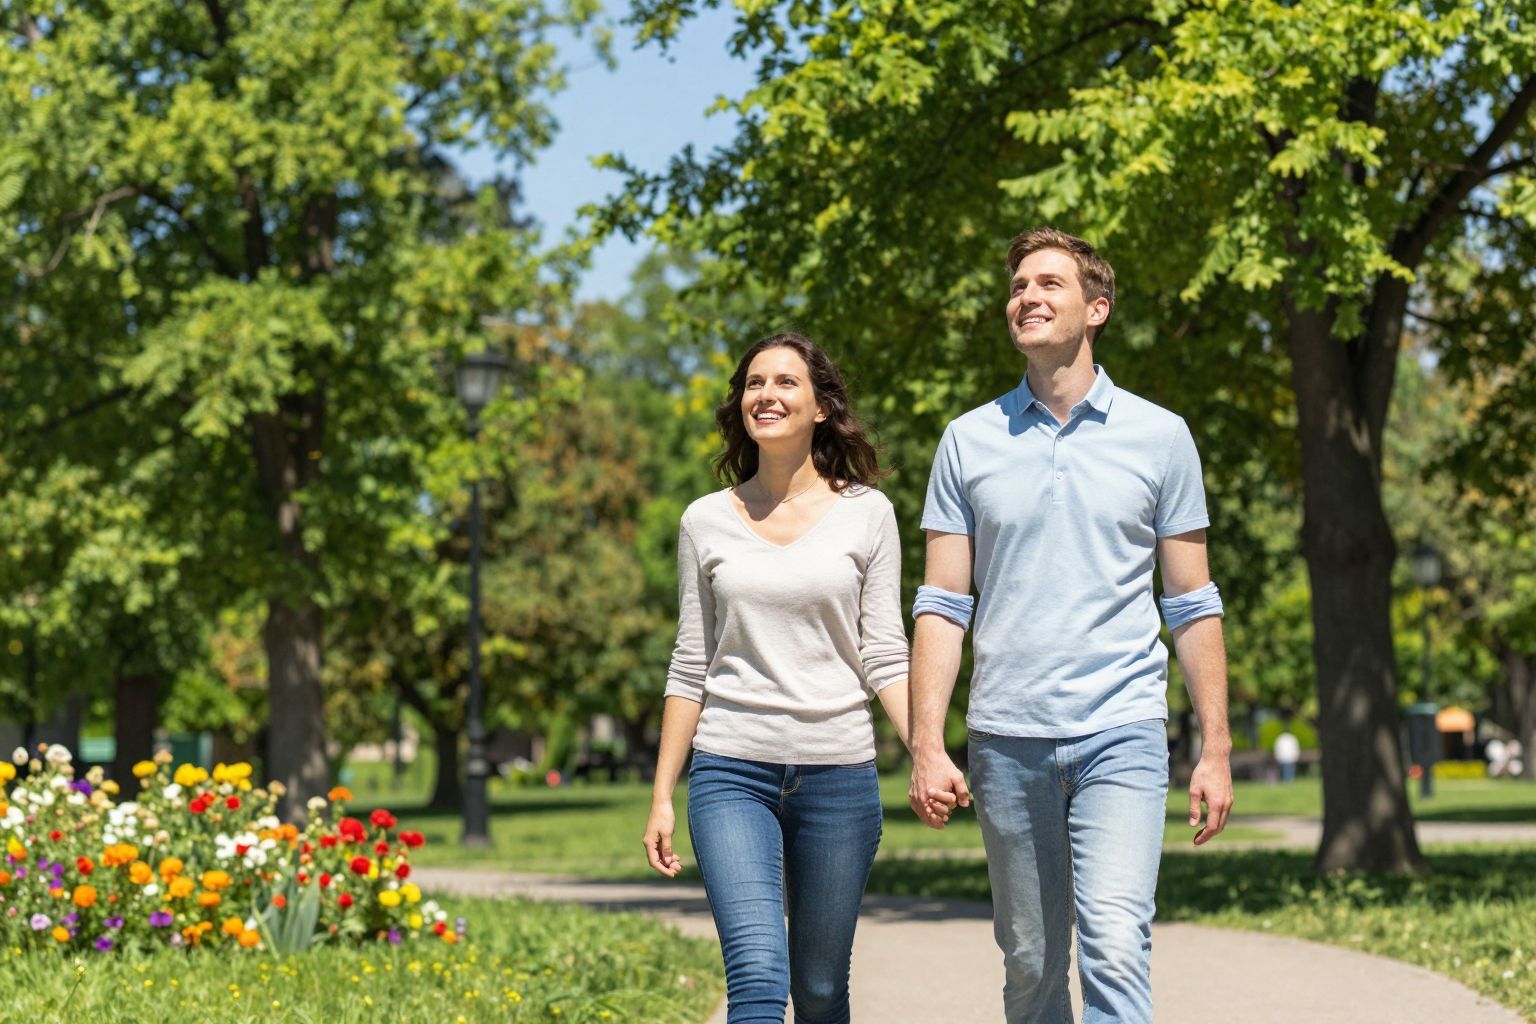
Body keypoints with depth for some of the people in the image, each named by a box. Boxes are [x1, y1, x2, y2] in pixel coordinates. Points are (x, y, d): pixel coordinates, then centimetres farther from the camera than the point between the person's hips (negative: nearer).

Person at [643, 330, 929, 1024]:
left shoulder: (866, 514, 4)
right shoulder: (707, 522, 7)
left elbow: (885, 657, 2)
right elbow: (690, 667, 11)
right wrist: (661, 797, 7)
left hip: (839, 773, 0)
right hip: (732, 771, 0)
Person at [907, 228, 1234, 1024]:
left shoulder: (1159, 437, 5)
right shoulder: (969, 442, 8)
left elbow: (1192, 604, 8)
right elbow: (942, 604, 6)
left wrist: (1216, 749, 4)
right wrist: (927, 746, -3)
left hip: (1122, 731, -2)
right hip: (1007, 740, 2)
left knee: (1115, 947, -18)